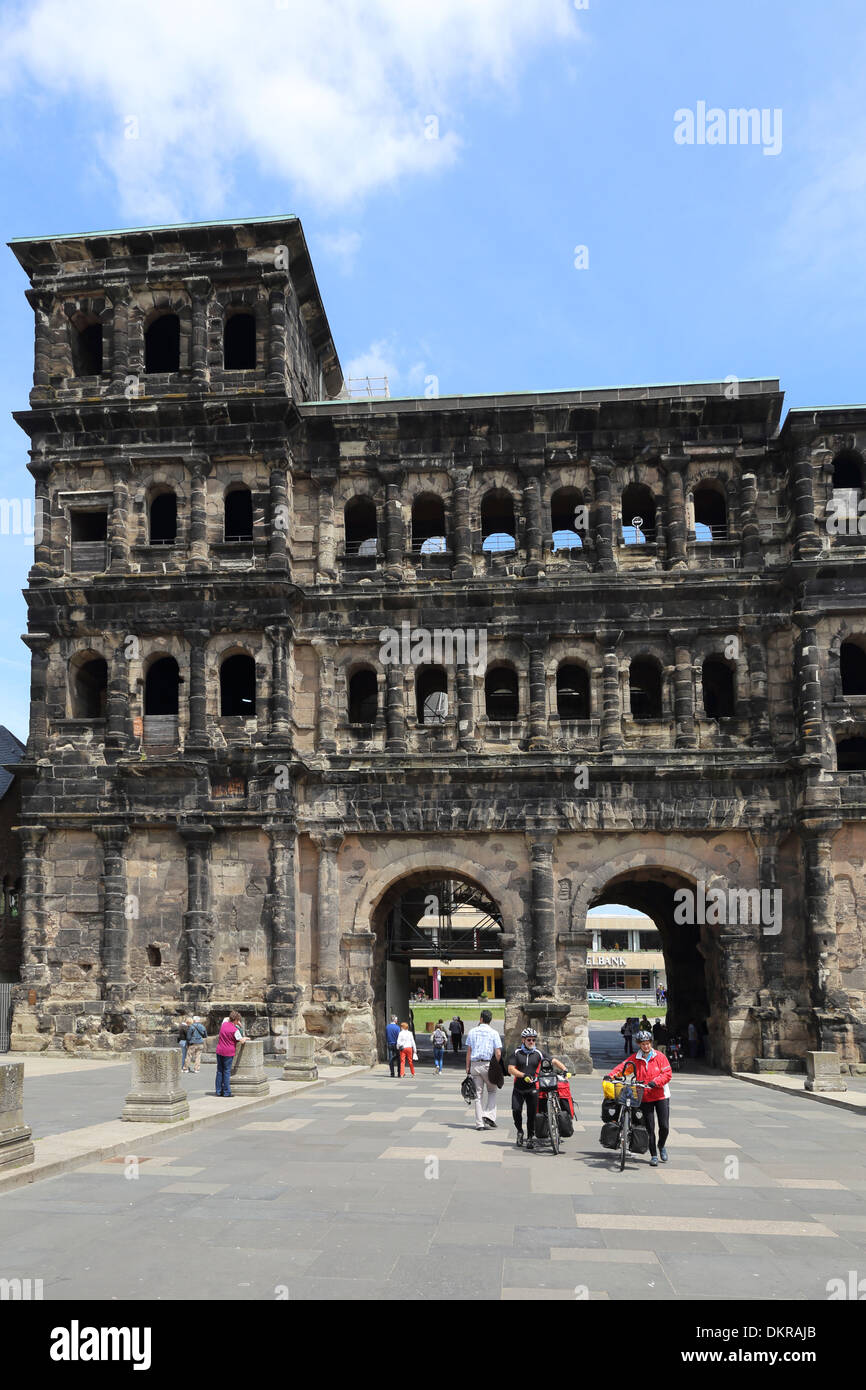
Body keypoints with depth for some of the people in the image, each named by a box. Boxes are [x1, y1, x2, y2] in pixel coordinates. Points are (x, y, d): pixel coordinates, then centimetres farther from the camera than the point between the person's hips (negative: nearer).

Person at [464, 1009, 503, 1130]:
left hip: (475, 1065, 2)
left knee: (478, 1094, 8)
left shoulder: (473, 1032, 5)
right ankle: (489, 1116, -1)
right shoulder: (493, 1033, -2)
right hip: (488, 1064, -2)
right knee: (492, 1091, 15)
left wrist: (468, 1068, 8)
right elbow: (498, 1053, -8)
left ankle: (479, 1123, 8)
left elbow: (468, 1052, 4)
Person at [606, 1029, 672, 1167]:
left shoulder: (660, 1057, -3)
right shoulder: (635, 1059, 2)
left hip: (661, 1096, -1)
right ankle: (653, 1155, 15)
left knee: (664, 1126, -3)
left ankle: (661, 1146, 27)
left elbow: (667, 1074, -8)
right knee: (649, 1128, 2)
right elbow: (622, 1066, -7)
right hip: (644, 1097, 1)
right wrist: (611, 1075, -24)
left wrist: (655, 1082, -22)